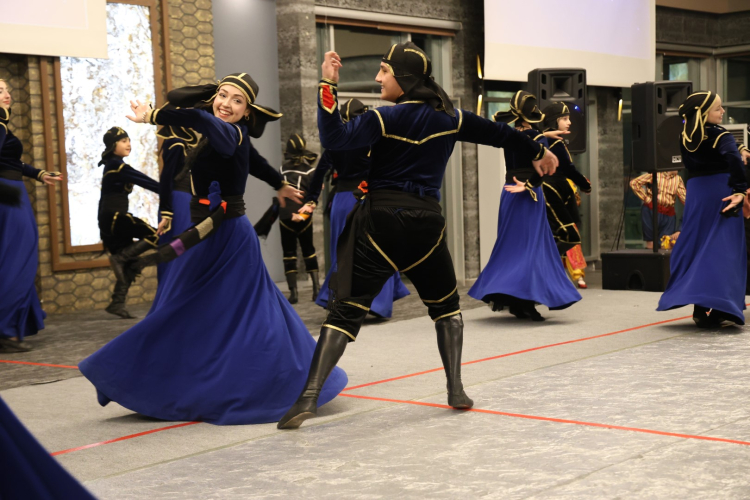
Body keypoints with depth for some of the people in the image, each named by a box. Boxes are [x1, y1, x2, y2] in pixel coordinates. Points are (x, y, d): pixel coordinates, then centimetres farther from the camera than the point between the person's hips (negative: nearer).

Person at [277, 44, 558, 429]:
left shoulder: (390, 117, -7)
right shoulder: (449, 117, 8)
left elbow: (335, 139, -19)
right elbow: (499, 133, 21)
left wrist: (327, 86, -16)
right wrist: (538, 152, 37)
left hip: (382, 220, -3)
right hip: (425, 221, 4)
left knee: (346, 309, -4)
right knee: (445, 305, 23)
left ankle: (308, 397, -12)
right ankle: (456, 390, 18)